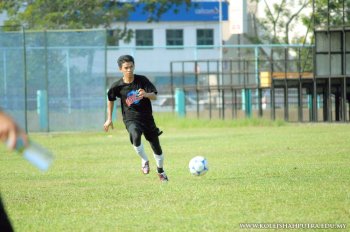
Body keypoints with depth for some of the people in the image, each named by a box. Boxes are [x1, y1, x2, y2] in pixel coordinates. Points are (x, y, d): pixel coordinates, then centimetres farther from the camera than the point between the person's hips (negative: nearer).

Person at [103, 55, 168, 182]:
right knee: (135, 136, -35)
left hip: (147, 117, 2)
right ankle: (144, 161, -11)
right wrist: (109, 119, 12)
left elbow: (154, 96, -12)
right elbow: (111, 99, 12)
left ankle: (160, 170, 36)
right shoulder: (117, 86, -7)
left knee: (156, 147, 7)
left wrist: (146, 94, -35)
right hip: (131, 119, -2)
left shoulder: (142, 80, -9)